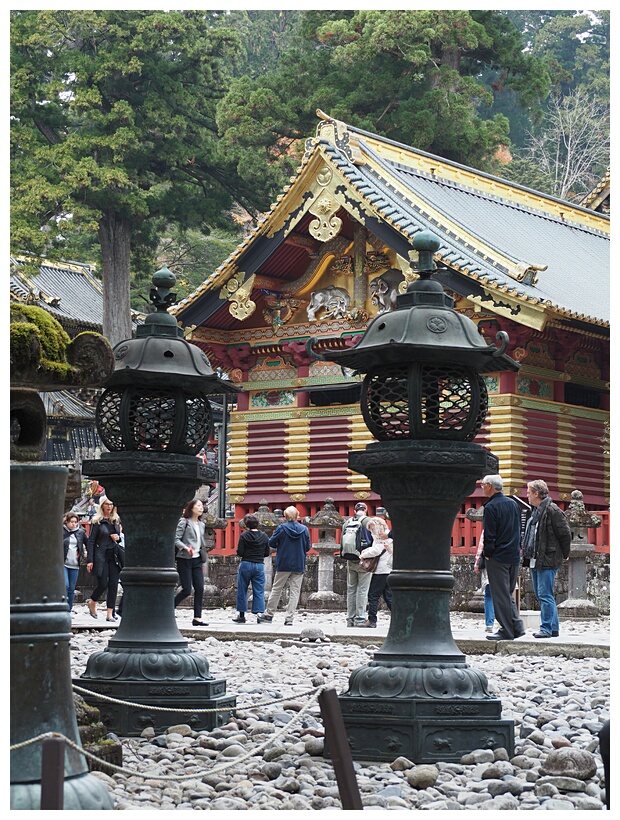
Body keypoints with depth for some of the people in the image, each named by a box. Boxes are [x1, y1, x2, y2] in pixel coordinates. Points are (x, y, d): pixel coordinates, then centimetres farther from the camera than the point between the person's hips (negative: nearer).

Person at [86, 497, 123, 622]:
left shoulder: (116, 520, 12)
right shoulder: (97, 521, -4)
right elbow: (91, 541, -6)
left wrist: (118, 538, -1)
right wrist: (90, 560, -11)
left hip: (114, 556, 5)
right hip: (101, 556, -5)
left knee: (113, 584, -2)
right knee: (103, 584, -7)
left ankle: (110, 613, 1)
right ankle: (92, 602, 23)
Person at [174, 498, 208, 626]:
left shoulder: (201, 525, 16)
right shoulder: (184, 522, -5)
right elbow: (176, 539, -12)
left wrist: (203, 559, 16)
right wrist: (186, 548, -27)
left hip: (197, 560, 7)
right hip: (184, 559, -7)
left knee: (200, 588, -2)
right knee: (186, 589, -8)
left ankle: (197, 618, 0)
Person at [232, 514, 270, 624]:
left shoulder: (244, 536, -8)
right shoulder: (264, 536, 1)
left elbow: (239, 552, -10)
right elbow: (267, 553, 5)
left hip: (246, 564, -2)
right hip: (259, 565, 2)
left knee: (242, 590, 9)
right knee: (259, 591, 4)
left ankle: (241, 615, 12)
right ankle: (259, 613, -4)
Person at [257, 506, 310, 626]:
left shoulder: (281, 528, -6)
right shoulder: (304, 529, 0)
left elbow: (271, 544, -1)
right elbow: (307, 547, 6)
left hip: (283, 565, -1)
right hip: (299, 566, 1)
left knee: (277, 589, 10)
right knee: (295, 592, 3)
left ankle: (268, 615, 17)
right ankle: (289, 618, 0)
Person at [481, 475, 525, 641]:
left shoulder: (491, 507, -13)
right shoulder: (513, 503, 11)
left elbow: (489, 535, -15)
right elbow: (519, 530, 15)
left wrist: (487, 554, -5)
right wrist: (517, 548, 17)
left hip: (497, 557, -8)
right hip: (514, 556, 8)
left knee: (500, 595, -2)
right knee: (508, 593, 16)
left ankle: (506, 631, 0)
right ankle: (517, 627, 11)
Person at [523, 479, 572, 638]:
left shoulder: (552, 510, -13)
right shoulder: (535, 511, 16)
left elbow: (565, 533, -11)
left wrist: (564, 555, -3)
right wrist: (527, 555, 19)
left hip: (548, 560, -10)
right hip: (535, 561, 10)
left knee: (545, 595, -9)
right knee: (540, 595, 12)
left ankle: (547, 628, -5)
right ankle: (553, 628, 18)